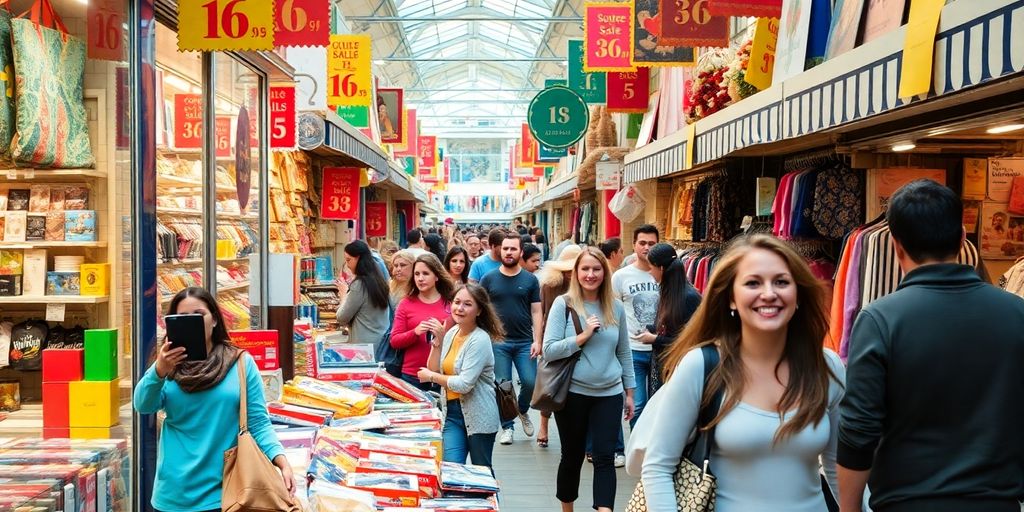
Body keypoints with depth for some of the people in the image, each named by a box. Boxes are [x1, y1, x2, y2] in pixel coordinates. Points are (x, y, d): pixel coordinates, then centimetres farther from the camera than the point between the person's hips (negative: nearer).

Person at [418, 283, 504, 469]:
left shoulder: (480, 340, -16)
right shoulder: (451, 333, 6)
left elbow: (465, 384, -22)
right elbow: (434, 370, 5)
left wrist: (431, 377, -9)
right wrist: (437, 340, -6)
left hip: (478, 417, -6)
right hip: (452, 413, 6)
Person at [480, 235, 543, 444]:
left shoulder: (530, 280, 3)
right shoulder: (489, 279, 2)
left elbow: (536, 312, 4)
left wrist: (537, 341, -5)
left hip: (525, 342, 0)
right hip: (498, 342, 0)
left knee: (530, 382, -6)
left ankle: (523, 411, 24)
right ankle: (507, 426, 18)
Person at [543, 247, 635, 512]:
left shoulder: (616, 307, 3)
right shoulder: (563, 304, -7)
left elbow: (624, 353, 11)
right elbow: (549, 350, -12)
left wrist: (629, 393, 12)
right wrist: (583, 336, -21)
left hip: (610, 394, 2)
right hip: (573, 393, -2)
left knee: (605, 456, -7)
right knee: (572, 456, 11)